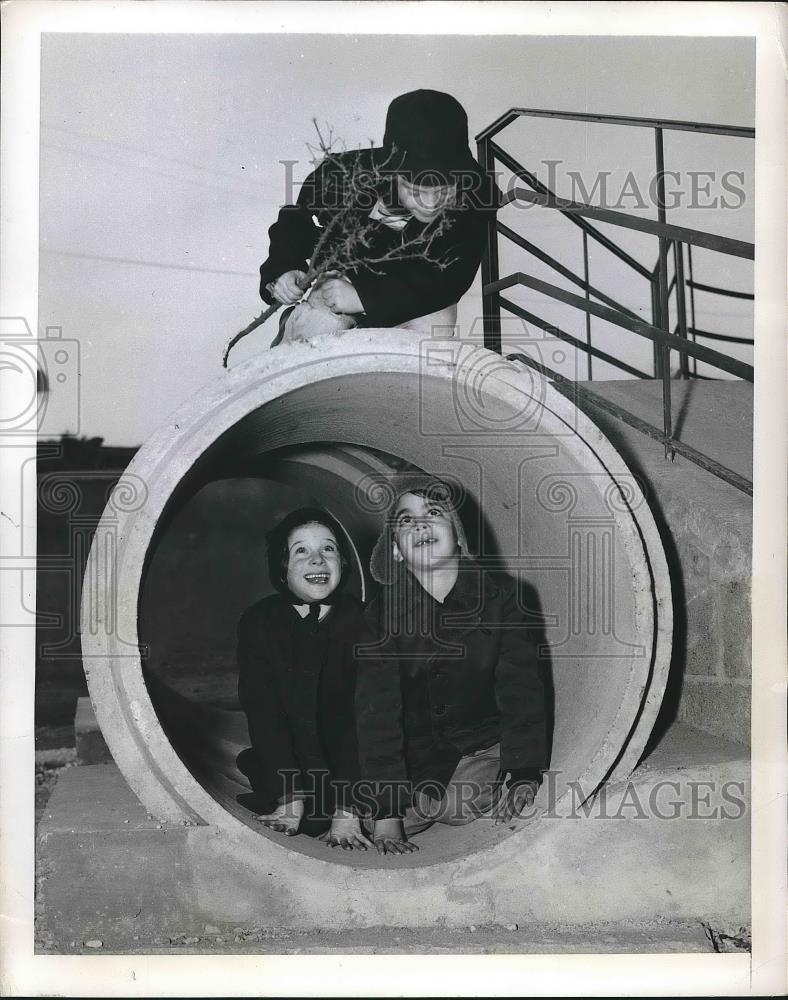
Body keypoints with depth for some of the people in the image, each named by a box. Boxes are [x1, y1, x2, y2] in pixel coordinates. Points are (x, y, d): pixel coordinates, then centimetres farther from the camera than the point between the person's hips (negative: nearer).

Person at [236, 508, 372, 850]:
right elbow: (264, 715, -11)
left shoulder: (363, 621, -5)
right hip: (278, 769, 1)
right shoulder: (257, 622, -3)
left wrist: (347, 812, -24)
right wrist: (289, 800, -23)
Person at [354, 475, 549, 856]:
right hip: (414, 754, 1)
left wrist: (524, 778, -25)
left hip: (485, 748, -1)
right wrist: (386, 813, -25)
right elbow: (377, 710, -16)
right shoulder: (382, 612, -9)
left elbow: (521, 685, -12)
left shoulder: (499, 593, -7)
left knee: (459, 808, -25)